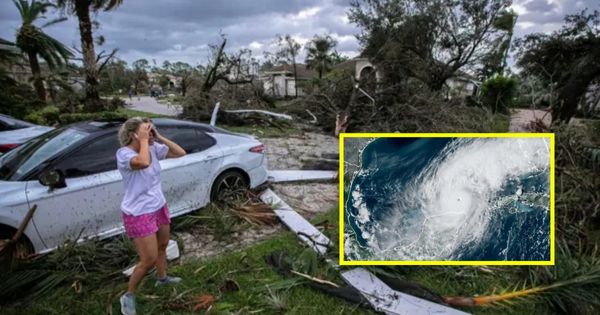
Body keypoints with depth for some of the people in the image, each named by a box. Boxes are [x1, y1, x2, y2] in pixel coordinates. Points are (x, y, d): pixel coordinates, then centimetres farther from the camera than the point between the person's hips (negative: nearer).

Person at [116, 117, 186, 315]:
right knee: (149, 260, -1)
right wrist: (143, 140, -29)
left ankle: (162, 278, 52)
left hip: (159, 207, 7)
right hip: (138, 215, -7)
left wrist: (159, 137, -11)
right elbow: (143, 162, -44)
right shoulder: (124, 153, -23)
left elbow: (180, 153, -4)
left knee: (162, 246, 26)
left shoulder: (154, 148, -4)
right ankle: (129, 296, 23)